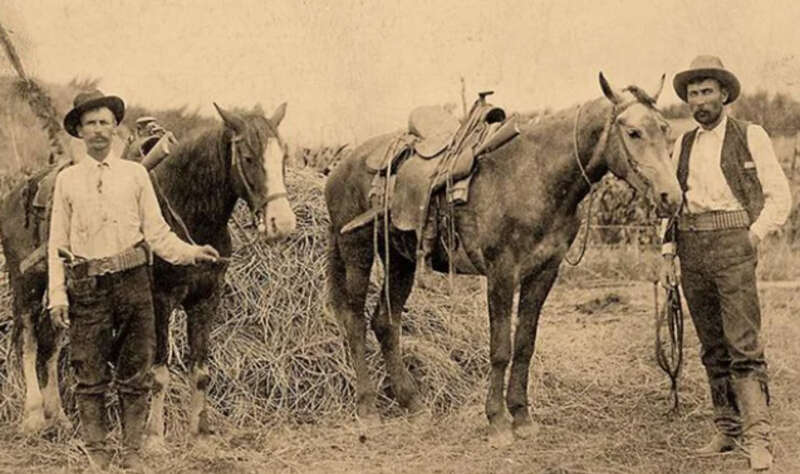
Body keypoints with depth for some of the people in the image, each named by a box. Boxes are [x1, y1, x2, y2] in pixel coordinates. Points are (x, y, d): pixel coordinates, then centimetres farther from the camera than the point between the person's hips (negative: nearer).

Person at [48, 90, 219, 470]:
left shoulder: (135, 174, 6)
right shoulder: (67, 180, 6)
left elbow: (156, 232, 5)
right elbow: (57, 242, 4)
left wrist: (190, 253, -11)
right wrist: (57, 296, -4)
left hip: (132, 281, 1)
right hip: (88, 285, -1)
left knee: (135, 373, 5)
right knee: (90, 375, 3)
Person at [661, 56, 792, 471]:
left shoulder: (750, 137, 2)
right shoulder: (683, 145, 15)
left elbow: (779, 197, 1)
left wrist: (754, 235, -10)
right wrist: (668, 254, 10)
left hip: (732, 244, -5)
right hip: (692, 249, 5)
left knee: (744, 346, -12)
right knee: (712, 349, 9)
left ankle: (757, 439, -13)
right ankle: (727, 430, 16)